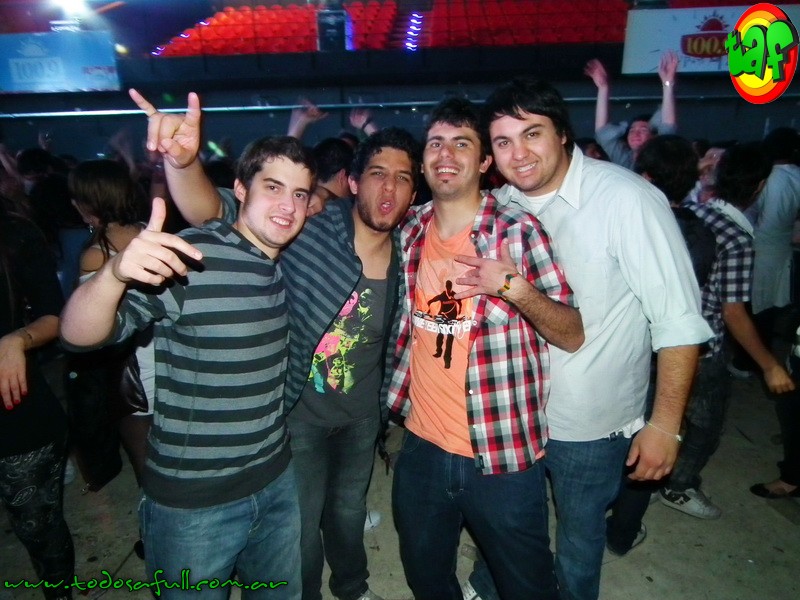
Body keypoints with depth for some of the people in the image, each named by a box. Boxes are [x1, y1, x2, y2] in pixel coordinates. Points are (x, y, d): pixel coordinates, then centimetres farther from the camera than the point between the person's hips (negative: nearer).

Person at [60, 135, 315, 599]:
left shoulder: (288, 262, 1)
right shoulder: (187, 257, -20)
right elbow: (80, 334, -26)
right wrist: (116, 272, -43)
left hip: (277, 481, 6)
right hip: (193, 500, -5)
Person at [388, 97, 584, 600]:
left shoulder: (518, 231, -12)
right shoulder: (409, 230, 1)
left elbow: (573, 335, -11)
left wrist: (514, 287, -27)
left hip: (504, 458, -4)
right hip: (421, 450, 5)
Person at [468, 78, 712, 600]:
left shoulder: (627, 199, -21)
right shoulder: (500, 206, -5)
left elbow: (679, 319, -18)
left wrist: (665, 423, -17)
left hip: (591, 424, -4)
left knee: (580, 534, 19)